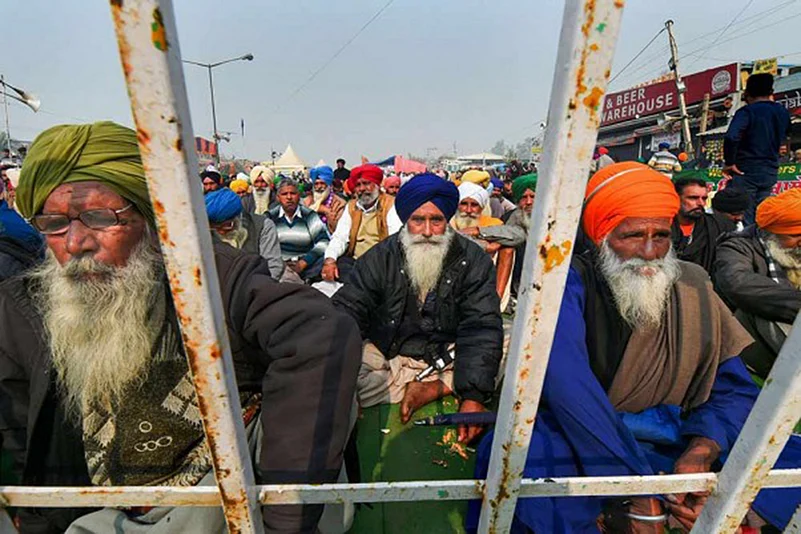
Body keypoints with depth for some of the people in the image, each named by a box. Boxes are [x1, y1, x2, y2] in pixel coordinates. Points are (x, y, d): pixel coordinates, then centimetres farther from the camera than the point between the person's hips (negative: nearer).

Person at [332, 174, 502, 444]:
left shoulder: (473, 261, -10)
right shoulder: (381, 257, -8)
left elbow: (481, 330, -17)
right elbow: (346, 312, -13)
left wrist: (474, 395, -31)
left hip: (448, 354, 0)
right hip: (385, 351, 1)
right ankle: (437, 388, -18)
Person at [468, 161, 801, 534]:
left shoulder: (690, 287, 2)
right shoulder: (570, 281, -15)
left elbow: (733, 386, 3)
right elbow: (563, 377, -30)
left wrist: (702, 450, -16)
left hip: (670, 442, 5)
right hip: (577, 438, -4)